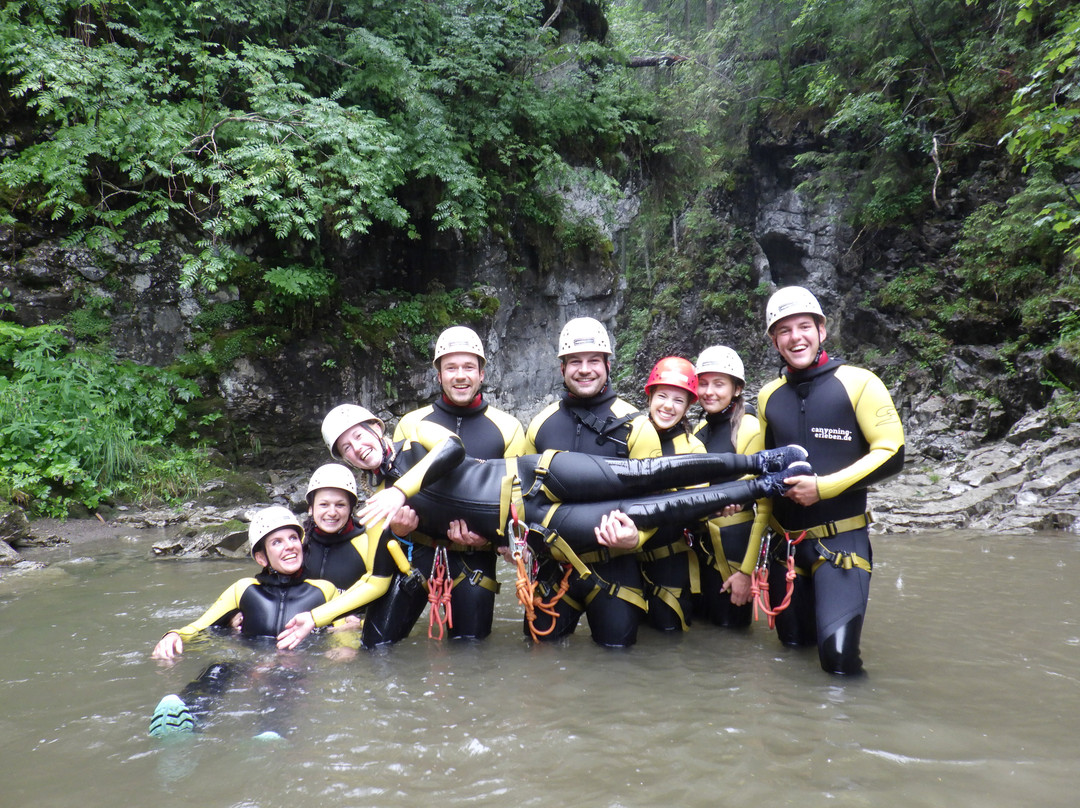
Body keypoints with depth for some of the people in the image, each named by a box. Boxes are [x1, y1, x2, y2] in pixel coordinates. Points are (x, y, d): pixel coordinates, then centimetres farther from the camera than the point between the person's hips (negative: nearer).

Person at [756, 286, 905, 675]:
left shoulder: (857, 383, -6)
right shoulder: (769, 396, 8)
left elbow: (891, 454, -10)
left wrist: (823, 487, -18)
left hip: (841, 539, -5)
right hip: (786, 540, 5)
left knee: (838, 655, -14)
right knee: (795, 643, 15)